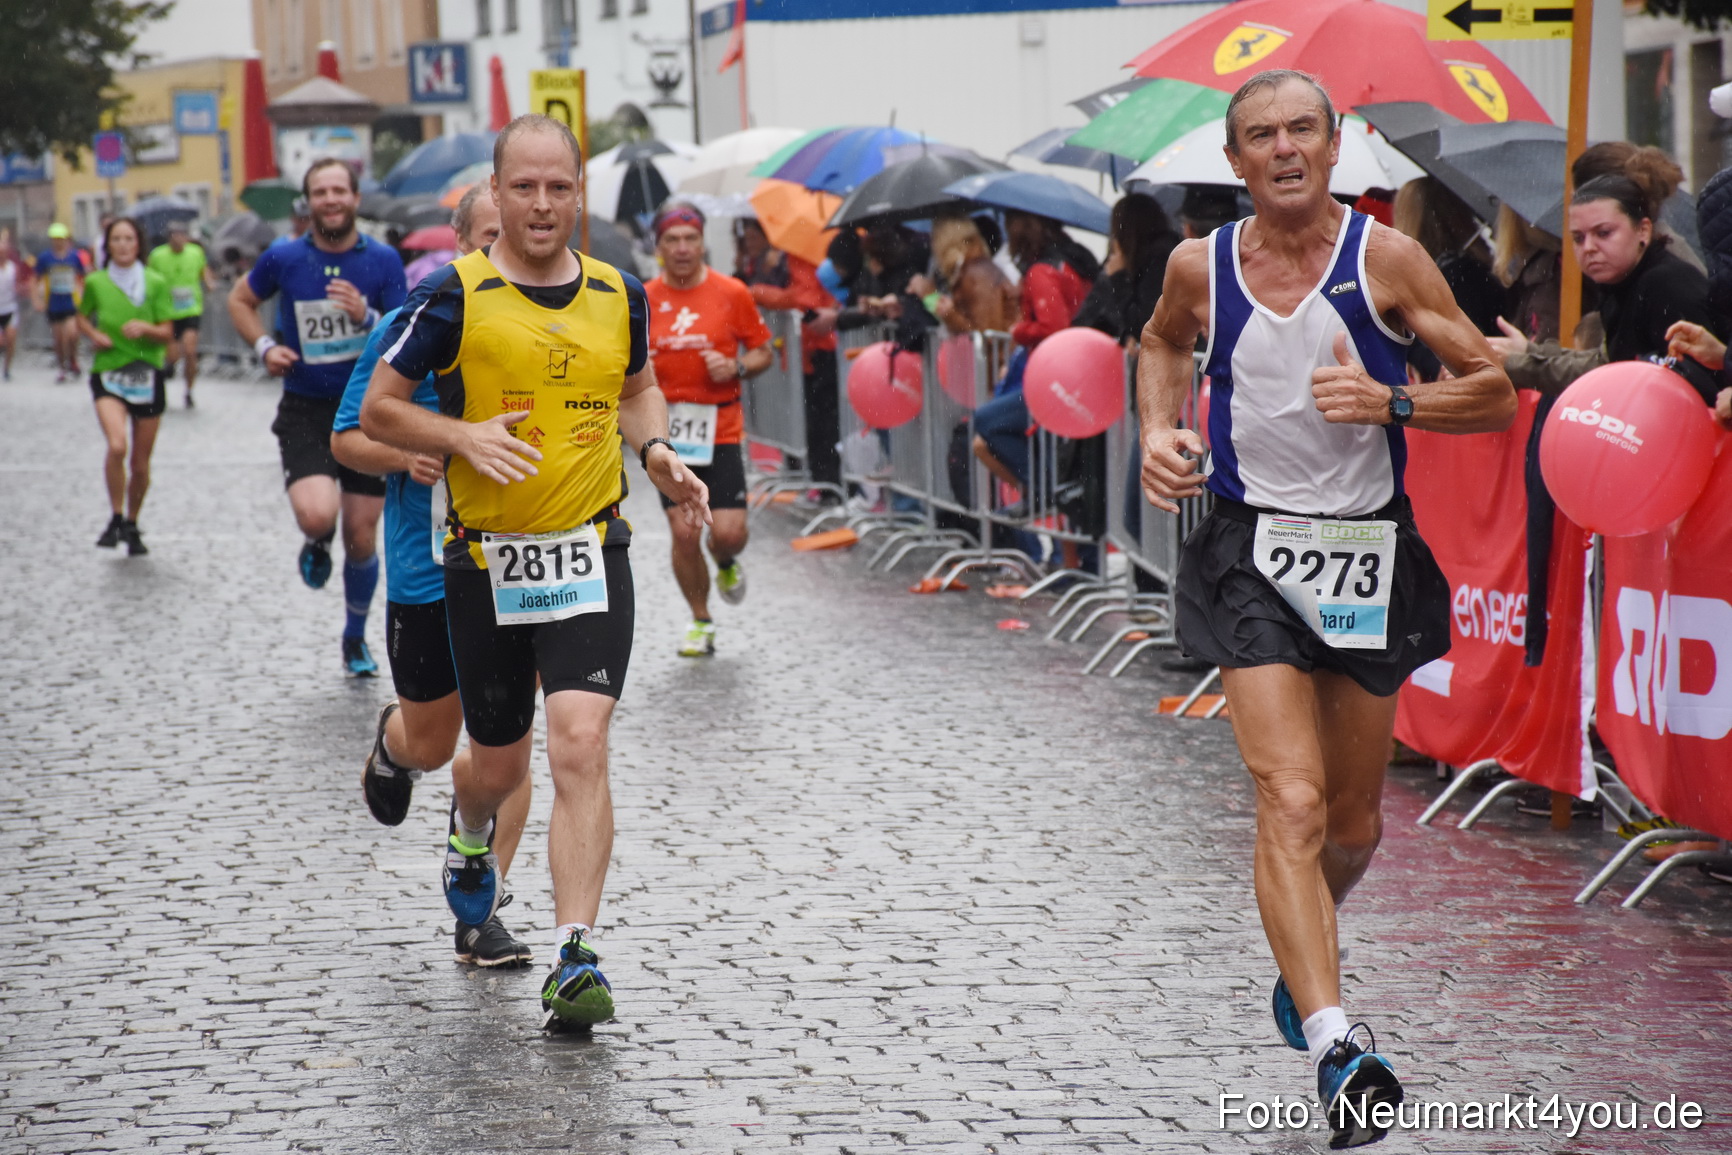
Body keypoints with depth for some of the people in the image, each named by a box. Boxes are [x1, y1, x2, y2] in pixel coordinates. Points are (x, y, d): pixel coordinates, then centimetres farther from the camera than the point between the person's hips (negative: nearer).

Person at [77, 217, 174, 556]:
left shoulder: (155, 284, -1)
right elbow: (82, 318, 17)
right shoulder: (95, 283, 0)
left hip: (147, 376, 1)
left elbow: (168, 335, -1)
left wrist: (146, 328, -21)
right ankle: (115, 518, -8)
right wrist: (93, 334, -4)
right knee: (117, 446, -26)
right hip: (108, 375, -1)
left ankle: (132, 525, 31)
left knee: (140, 462, 8)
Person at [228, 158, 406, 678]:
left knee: (362, 538, 6)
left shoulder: (383, 260, -5)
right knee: (317, 514, -25)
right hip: (304, 410, -1)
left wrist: (367, 317, -23)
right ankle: (317, 543, 14)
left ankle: (355, 639, 29)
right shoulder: (284, 258, -5)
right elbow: (239, 299, 14)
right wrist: (265, 346, -2)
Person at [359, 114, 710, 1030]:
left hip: (590, 555, 1)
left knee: (581, 748, -15)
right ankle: (469, 839, 50)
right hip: (485, 559, -1)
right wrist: (463, 437, -17)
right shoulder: (455, 295, -7)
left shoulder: (618, 294, 4)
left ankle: (574, 960, -13)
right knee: (499, 764, 12)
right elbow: (377, 409, -1)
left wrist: (656, 451, 4)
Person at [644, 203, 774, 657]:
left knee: (728, 532, -9)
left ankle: (726, 562, 30)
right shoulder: (643, 300, 2)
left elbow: (763, 351, 6)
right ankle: (700, 621, 16)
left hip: (721, 429, -1)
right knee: (684, 532, -5)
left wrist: (737, 369, -14)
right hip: (668, 429, 1)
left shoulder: (732, 293, -1)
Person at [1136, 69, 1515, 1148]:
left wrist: (1390, 402, -21)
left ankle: (1305, 959, 46)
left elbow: (1496, 393, -4)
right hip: (1252, 551, -1)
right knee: (1292, 802, -19)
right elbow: (1163, 342, 23)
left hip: (1370, 551, 1)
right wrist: (1160, 432, 5)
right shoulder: (1200, 267, -2)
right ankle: (1337, 1043, -27)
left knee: (1354, 825, 14)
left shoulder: (1386, 259, -7)